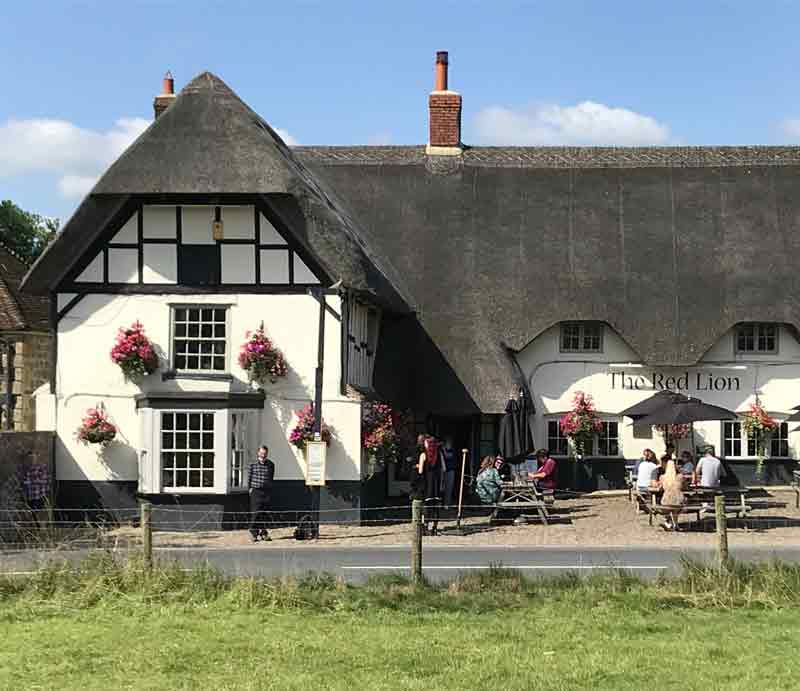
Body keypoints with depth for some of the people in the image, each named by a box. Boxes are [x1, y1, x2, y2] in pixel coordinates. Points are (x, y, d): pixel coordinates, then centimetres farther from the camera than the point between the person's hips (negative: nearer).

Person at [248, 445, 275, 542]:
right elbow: (249, 477, 7)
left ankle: (263, 532, 13)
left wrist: (270, 488, 13)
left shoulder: (271, 465, 8)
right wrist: (250, 488, 2)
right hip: (256, 491, -2)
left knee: (266, 514, 3)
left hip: (267, 492, 2)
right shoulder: (253, 464, 2)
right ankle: (254, 534, 2)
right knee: (255, 513, -5)